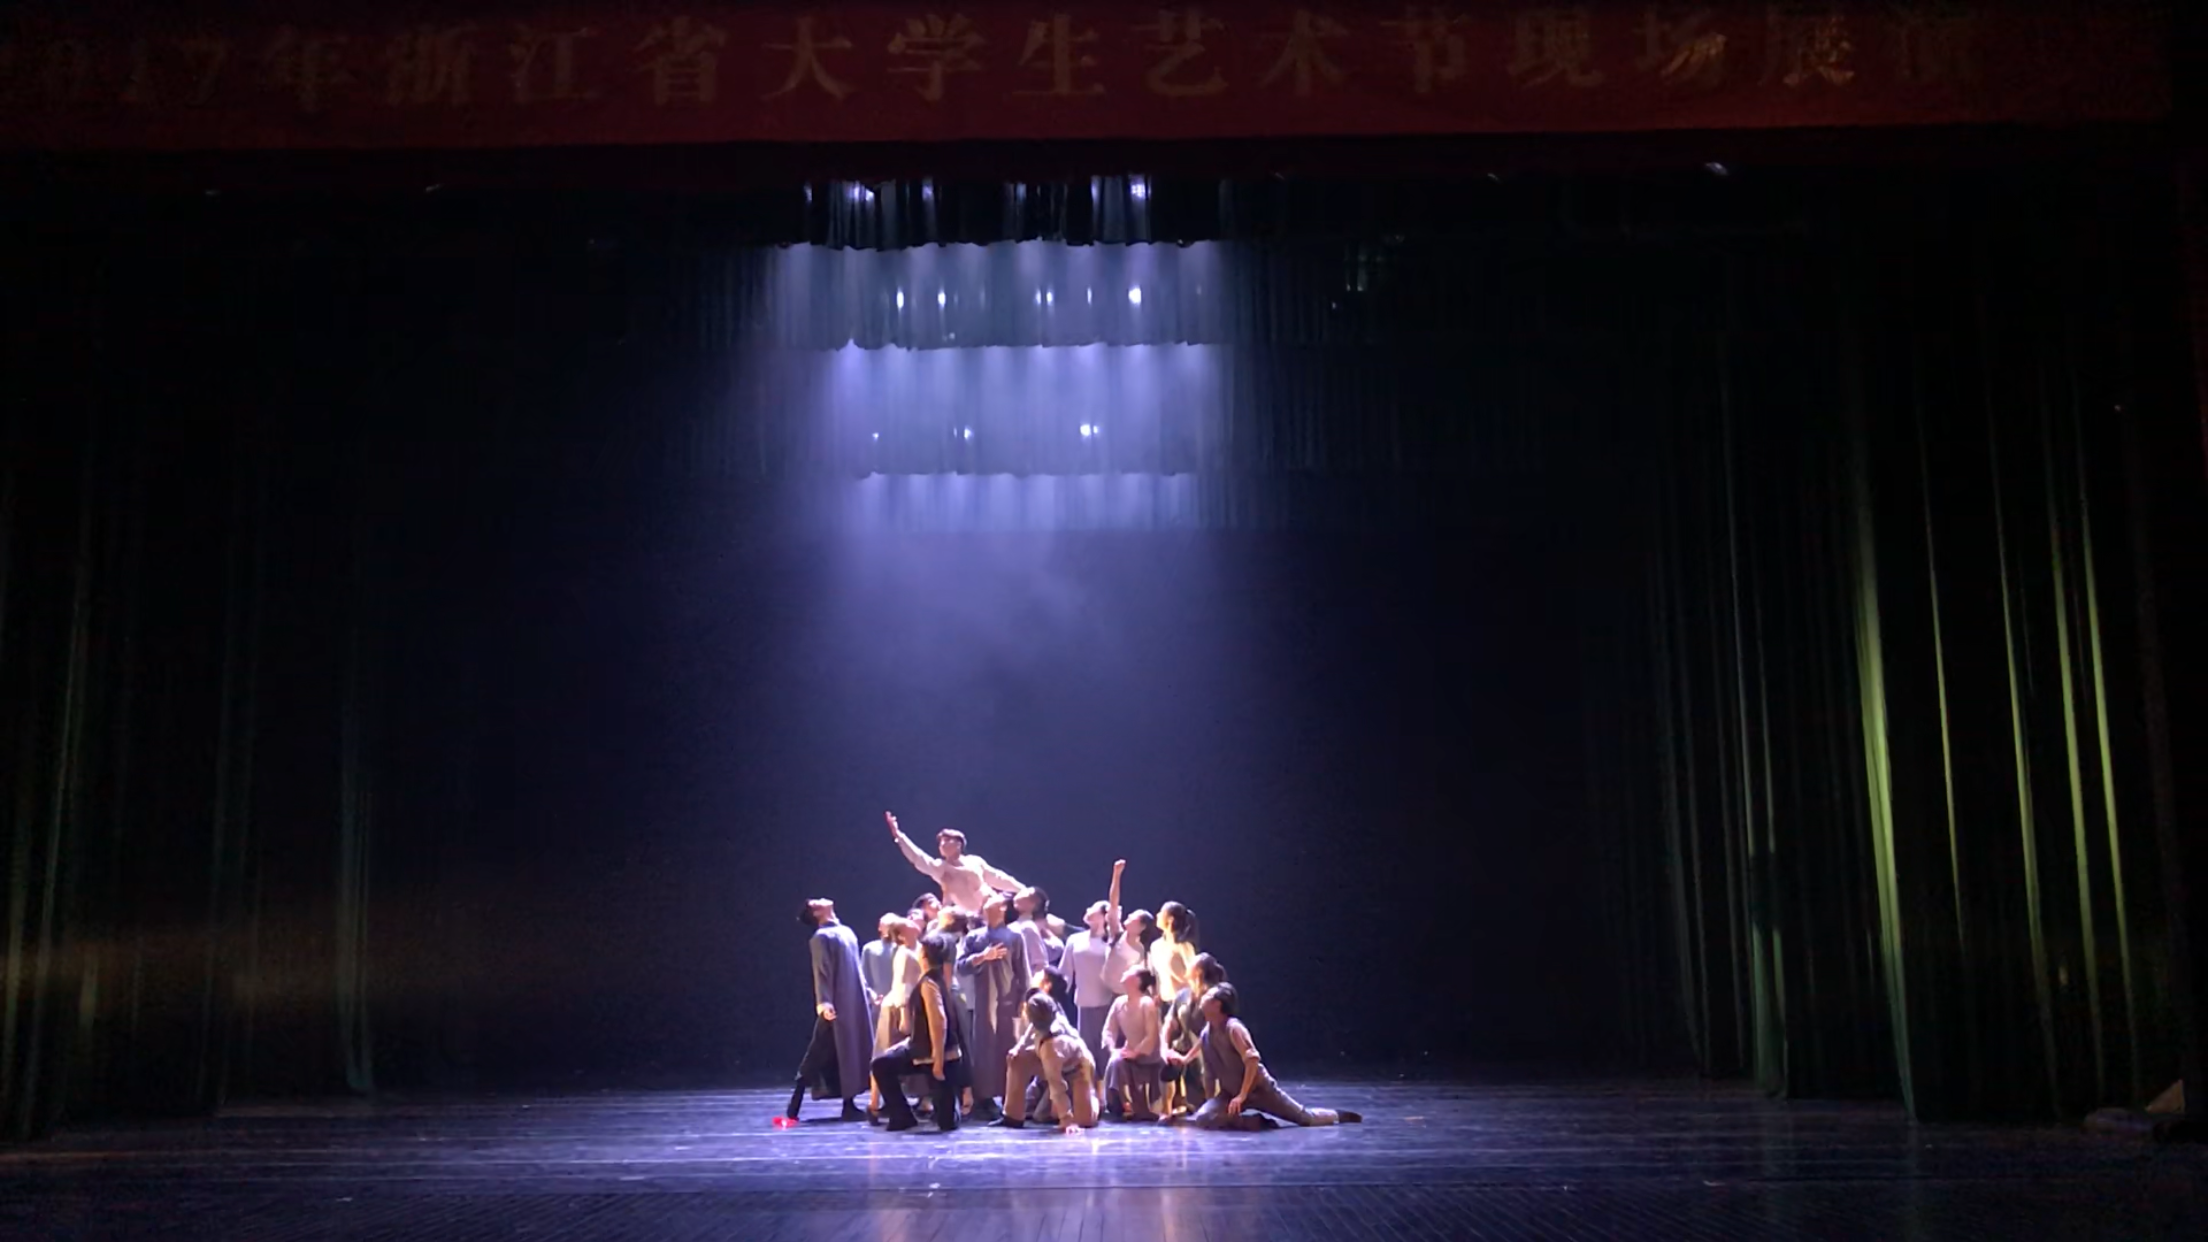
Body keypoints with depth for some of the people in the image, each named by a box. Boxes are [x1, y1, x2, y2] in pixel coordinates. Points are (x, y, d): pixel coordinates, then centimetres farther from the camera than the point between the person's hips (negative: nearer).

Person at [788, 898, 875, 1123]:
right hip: (837, 1005, -8)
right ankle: (795, 1105, 1)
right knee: (820, 1054, -5)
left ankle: (849, 1104, 13)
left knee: (855, 1050, 8)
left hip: (855, 1001, 8)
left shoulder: (847, 932, 16)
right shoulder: (822, 937, -9)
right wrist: (823, 1002, -27)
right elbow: (821, 972, -18)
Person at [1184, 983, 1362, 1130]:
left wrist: (1242, 1095, -29)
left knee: (1305, 1118, 2)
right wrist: (1212, 1102, 10)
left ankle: (1339, 1115, 32)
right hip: (1230, 1094, 6)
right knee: (1203, 1118, -21)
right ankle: (1252, 1122, -6)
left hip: (1258, 1089, -6)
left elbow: (1252, 1059, -28)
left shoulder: (1233, 1027, -20)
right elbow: (1209, 1073, 12)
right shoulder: (1205, 1034, 2)